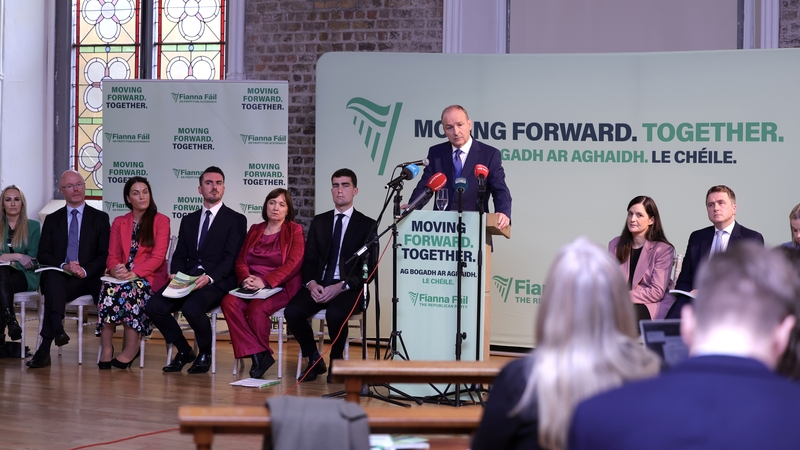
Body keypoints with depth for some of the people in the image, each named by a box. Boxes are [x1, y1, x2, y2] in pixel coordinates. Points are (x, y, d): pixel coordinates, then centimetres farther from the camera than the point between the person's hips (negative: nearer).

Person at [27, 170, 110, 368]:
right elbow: (43, 254, 7)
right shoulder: (52, 219, 17)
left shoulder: (100, 218, 12)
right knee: (53, 277, -36)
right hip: (57, 275, 0)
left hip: (86, 279, 0)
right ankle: (58, 329, -53)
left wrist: (85, 270, -15)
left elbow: (105, 255, 4)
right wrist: (63, 266, -14)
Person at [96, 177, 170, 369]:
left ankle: (130, 348, -30)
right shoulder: (119, 223, 18)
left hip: (150, 278, -3)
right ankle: (106, 348, -31)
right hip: (122, 277, 3)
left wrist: (134, 273, -20)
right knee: (108, 289, -32)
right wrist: (115, 269, -15)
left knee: (129, 289, -36)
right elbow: (112, 256, 10)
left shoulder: (161, 221, 5)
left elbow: (158, 257, -6)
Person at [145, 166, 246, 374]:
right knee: (154, 306, -20)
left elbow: (231, 258, -6)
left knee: (192, 308, -34)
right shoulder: (189, 220, 22)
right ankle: (184, 351, 4)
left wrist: (209, 277, -23)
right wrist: (176, 274, -6)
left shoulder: (236, 220, 5)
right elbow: (180, 255, 17)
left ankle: (205, 353, -3)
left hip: (217, 281, -5)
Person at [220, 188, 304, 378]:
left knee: (256, 309, -35)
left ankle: (259, 354, -9)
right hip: (251, 288, 5)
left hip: (281, 288, -5)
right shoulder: (254, 230, 18)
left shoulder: (295, 231, 3)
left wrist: (265, 281, -21)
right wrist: (246, 278, -12)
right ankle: (259, 355, -25)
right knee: (229, 302, -26)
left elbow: (293, 263, -10)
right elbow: (241, 259, 12)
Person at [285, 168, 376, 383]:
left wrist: (341, 286, -18)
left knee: (335, 313, -36)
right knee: (292, 311, -25)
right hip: (320, 285, 4)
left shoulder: (367, 225, 4)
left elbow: (368, 268, -4)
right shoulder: (319, 222, 16)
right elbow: (309, 260, 11)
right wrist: (312, 284, -11)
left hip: (349, 289, -4)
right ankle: (314, 360, -3)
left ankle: (336, 362, -7)